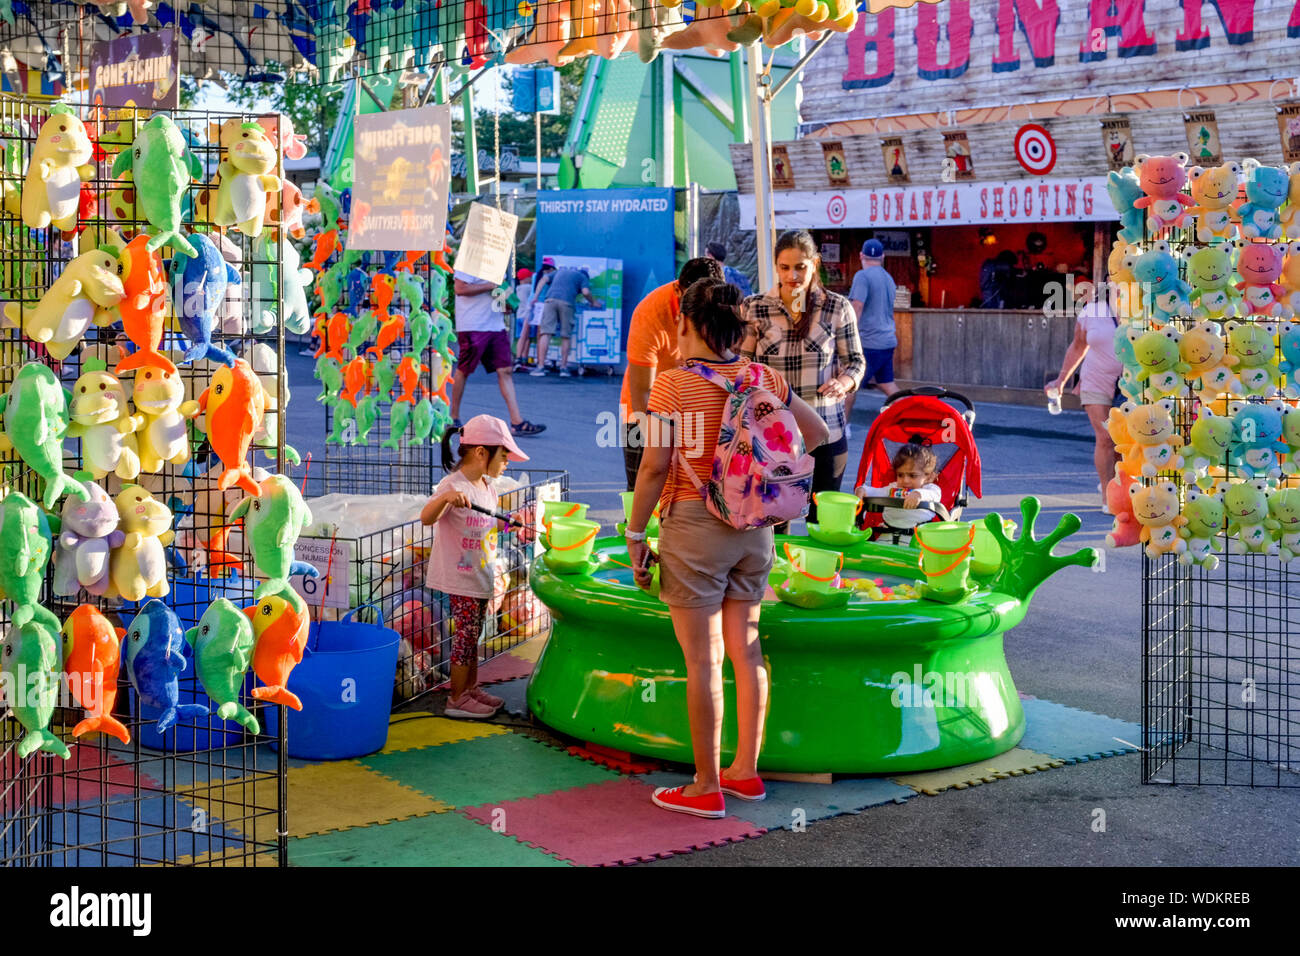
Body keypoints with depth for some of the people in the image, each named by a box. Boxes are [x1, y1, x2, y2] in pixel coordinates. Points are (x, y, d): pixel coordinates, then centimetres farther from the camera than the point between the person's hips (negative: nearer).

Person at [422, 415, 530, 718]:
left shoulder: (488, 488, 9)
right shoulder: (453, 485, -18)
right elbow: (426, 518, -32)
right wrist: (445, 497, -48)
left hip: (482, 576, 8)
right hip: (460, 577, -8)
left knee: (474, 633, 16)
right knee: (466, 632, -4)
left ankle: (472, 688, 28)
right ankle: (457, 699, 5)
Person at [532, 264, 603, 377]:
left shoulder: (560, 270, 35)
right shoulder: (582, 277, 21)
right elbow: (586, 292, 5)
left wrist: (536, 297, 26)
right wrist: (593, 302, 20)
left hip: (550, 299, 2)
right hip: (566, 303, -2)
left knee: (545, 333, -5)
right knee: (565, 336, 7)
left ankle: (541, 366, -12)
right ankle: (563, 367, 6)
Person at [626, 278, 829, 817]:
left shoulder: (672, 383, -11)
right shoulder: (764, 379, 3)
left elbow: (655, 467, -13)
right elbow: (818, 433, 13)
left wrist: (634, 534, -4)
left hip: (694, 525, -5)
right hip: (753, 527, 5)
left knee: (703, 658, 0)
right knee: (746, 650, 15)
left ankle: (706, 788, 7)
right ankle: (746, 771, 24)